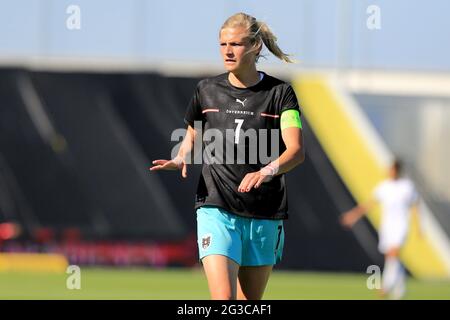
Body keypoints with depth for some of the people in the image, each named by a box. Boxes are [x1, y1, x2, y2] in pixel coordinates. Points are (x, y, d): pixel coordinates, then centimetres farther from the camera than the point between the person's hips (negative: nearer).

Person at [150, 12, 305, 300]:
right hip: (216, 209, 0)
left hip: (264, 214, 0)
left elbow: (296, 151, -13)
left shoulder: (279, 92, -1)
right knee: (223, 300, -17)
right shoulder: (207, 90, 6)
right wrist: (181, 159, 0)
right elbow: (192, 136, 23)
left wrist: (266, 172, -33)